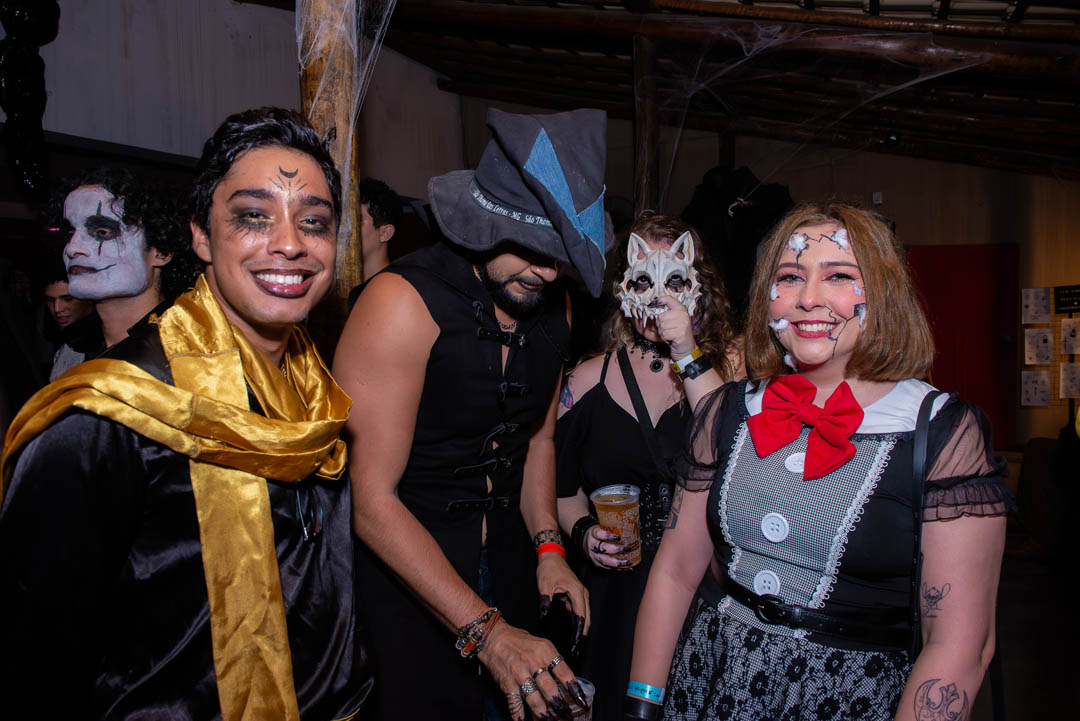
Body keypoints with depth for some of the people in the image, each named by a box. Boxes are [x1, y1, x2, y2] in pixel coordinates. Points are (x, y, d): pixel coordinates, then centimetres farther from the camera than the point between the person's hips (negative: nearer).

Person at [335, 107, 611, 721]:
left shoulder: (555, 308, 0)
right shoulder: (404, 302, -22)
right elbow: (371, 498, -23)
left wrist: (548, 547, 0)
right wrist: (484, 630, -26)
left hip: (506, 566, 6)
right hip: (406, 574, -6)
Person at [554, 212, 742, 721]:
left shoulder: (727, 364, -1)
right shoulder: (588, 382, 3)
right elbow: (565, 489, 13)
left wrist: (690, 357, -21)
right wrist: (583, 532, -7)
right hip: (616, 589, 2)